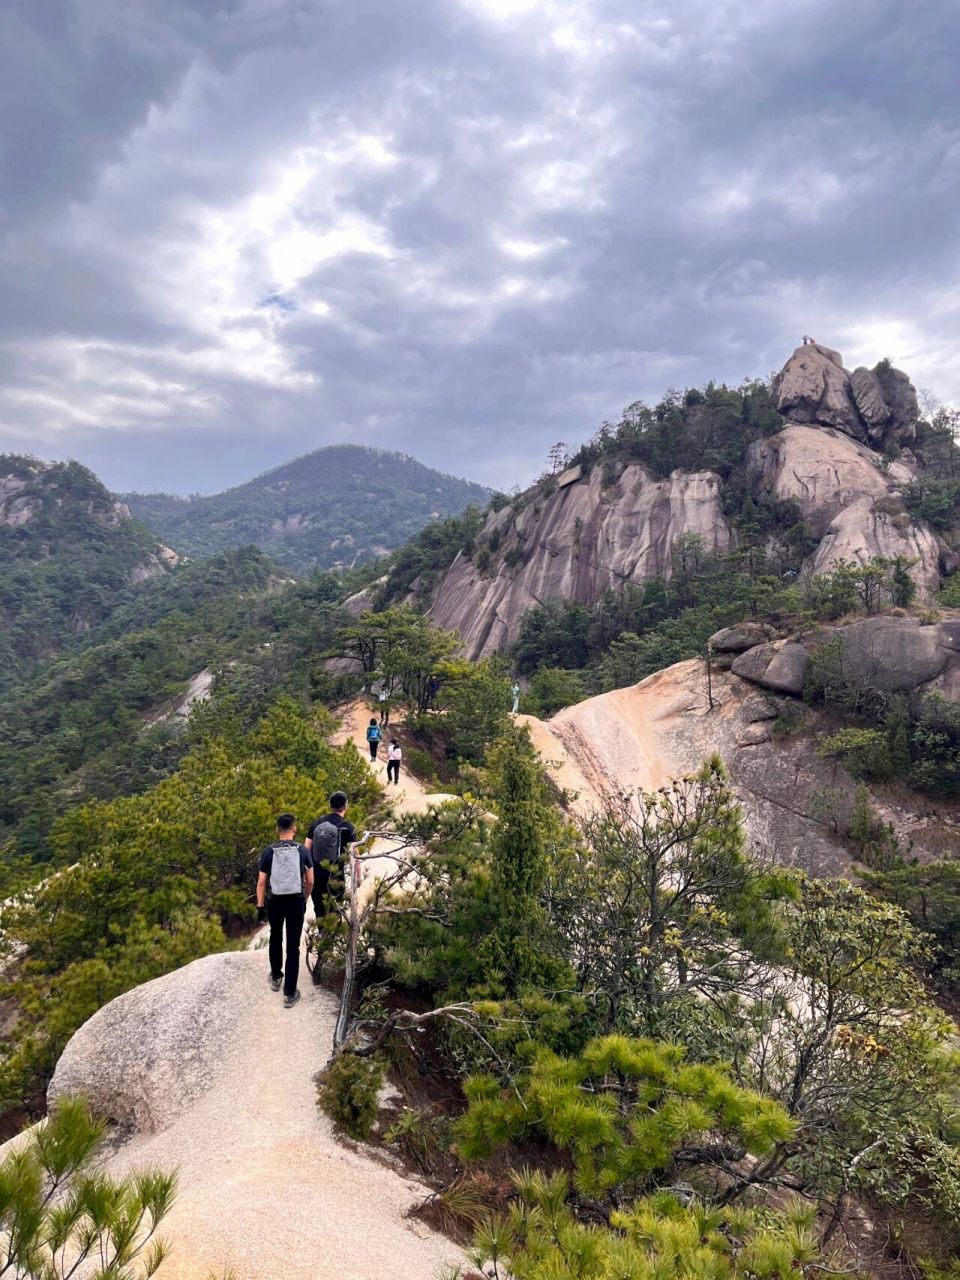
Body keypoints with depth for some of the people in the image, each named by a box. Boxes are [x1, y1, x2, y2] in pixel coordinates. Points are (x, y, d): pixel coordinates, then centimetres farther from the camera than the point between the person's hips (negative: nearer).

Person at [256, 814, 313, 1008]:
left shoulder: (268, 852, -7)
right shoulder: (303, 851, -6)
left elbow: (261, 882, -5)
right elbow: (310, 881, 0)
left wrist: (260, 906, 5)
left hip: (275, 901, 1)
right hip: (296, 901, -1)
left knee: (276, 938, 25)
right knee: (293, 946, 3)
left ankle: (276, 977, 40)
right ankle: (289, 993, 4)